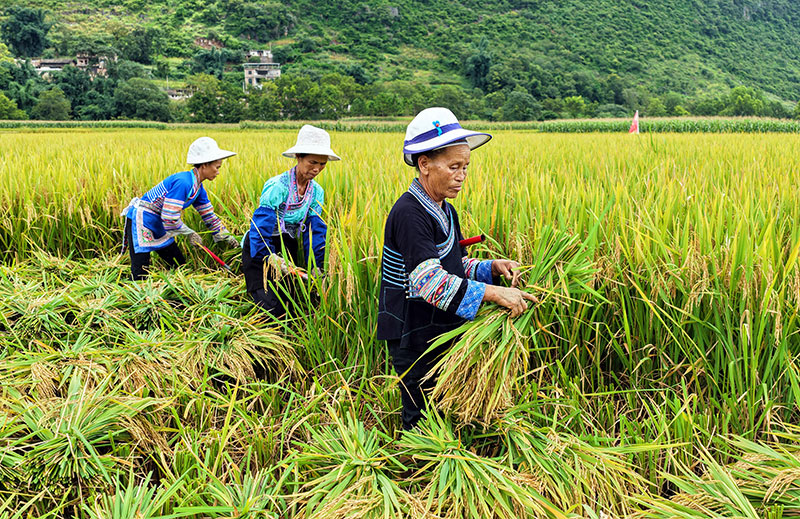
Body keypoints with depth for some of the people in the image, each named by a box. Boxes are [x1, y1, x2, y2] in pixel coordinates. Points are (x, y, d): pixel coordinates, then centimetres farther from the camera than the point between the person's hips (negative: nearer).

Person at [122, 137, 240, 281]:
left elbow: (209, 216, 14)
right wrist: (190, 233, -14)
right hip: (141, 221, -10)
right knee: (140, 276, -12)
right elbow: (169, 218, -27)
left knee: (180, 265, 12)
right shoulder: (183, 182, -26)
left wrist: (228, 238, 12)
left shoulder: (198, 188, 4)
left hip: (159, 225, 10)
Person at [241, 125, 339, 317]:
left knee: (286, 302, 8)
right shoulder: (277, 186, -23)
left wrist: (315, 265, -12)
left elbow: (315, 229, -3)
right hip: (261, 248, -6)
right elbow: (260, 225, -26)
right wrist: (270, 258, -32)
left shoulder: (316, 192, -3)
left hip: (288, 247, 6)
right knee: (273, 308, -12)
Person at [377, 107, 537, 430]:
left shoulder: (445, 211, 8)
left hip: (443, 330, 9)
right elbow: (428, 279, -33)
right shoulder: (408, 213, -23)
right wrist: (492, 293, -37)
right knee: (422, 419, 3)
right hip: (414, 338, -9)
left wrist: (491, 268, -5)